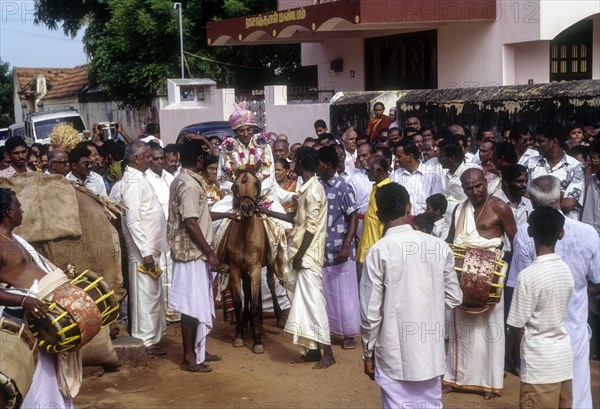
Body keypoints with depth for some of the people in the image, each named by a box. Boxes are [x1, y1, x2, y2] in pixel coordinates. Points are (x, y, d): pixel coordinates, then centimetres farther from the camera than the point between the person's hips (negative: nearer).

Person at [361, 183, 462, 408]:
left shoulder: (378, 252, -14)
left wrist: (368, 353, 1)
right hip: (431, 350, 4)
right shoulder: (440, 246, -4)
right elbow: (454, 298, 6)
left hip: (395, 355, -3)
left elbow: (370, 313, -12)